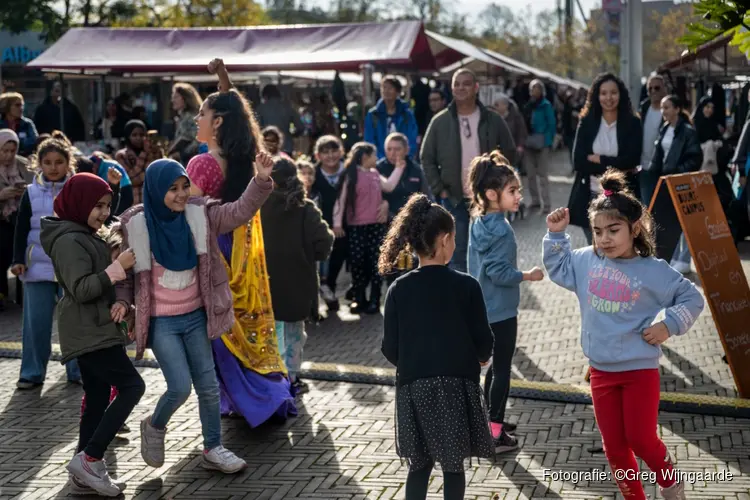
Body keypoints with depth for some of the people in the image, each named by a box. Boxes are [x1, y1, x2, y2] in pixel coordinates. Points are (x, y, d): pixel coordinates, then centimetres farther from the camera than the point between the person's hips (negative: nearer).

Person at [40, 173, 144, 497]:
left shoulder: (86, 236, 16)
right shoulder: (69, 241, -16)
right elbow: (81, 290, -23)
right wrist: (118, 267, -24)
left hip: (93, 330, 10)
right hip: (88, 333, -10)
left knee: (98, 398, 10)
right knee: (132, 386, -12)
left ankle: (88, 468, 14)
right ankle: (88, 458, -10)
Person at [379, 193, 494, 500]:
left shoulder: (398, 290, -4)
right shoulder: (466, 286, -9)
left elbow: (390, 350, -2)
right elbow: (484, 343, -4)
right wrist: (481, 358, 19)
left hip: (413, 389, 2)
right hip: (457, 386, -1)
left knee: (419, 466, 14)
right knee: (453, 467, 11)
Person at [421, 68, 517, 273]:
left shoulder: (493, 120, -1)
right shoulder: (440, 121, -1)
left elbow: (509, 152, 8)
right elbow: (427, 158, 4)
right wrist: (439, 189, -3)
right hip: (454, 200, 0)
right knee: (458, 254, 4)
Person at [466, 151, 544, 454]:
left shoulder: (479, 223, 6)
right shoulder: (500, 229, -22)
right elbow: (499, 271, -25)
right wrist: (527, 276, -12)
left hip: (485, 308, 9)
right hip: (501, 311, -9)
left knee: (495, 366, 21)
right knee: (502, 370, 0)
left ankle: (491, 421, 32)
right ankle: (495, 435, 5)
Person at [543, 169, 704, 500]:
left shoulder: (653, 271, -13)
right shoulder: (586, 262, -2)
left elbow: (692, 299, -3)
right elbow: (557, 269, 17)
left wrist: (669, 325, -15)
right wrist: (556, 234, 5)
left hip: (640, 371, -4)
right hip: (601, 371, 4)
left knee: (640, 439, -3)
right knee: (614, 446, 11)